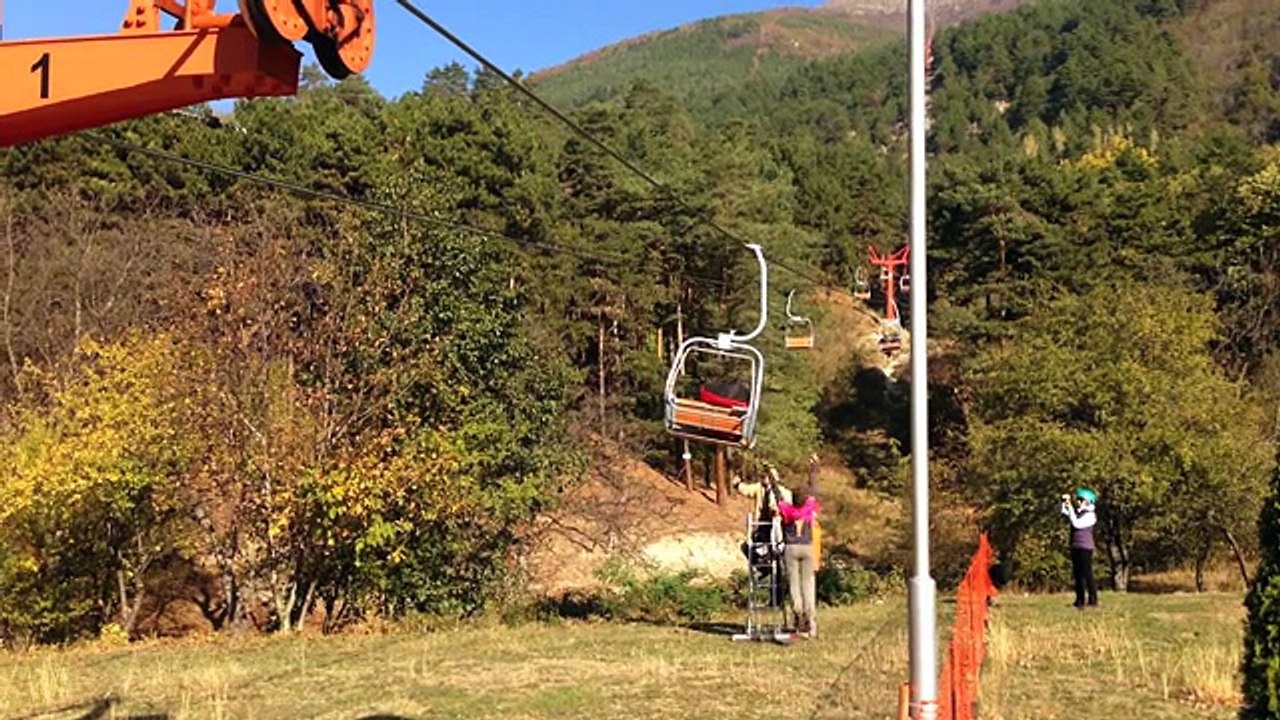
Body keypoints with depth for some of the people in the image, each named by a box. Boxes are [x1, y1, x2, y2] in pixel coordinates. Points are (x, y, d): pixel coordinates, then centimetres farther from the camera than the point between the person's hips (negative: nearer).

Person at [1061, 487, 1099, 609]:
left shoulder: (1090, 515, -11)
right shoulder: (1077, 512, 12)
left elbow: (1076, 524, -20)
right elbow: (1064, 512, 13)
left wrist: (1070, 508, -19)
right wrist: (1065, 502, -4)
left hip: (1085, 547, -8)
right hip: (1075, 546, 8)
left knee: (1086, 574, -7)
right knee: (1077, 574, 9)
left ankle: (1093, 600, -3)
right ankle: (1080, 600, 13)